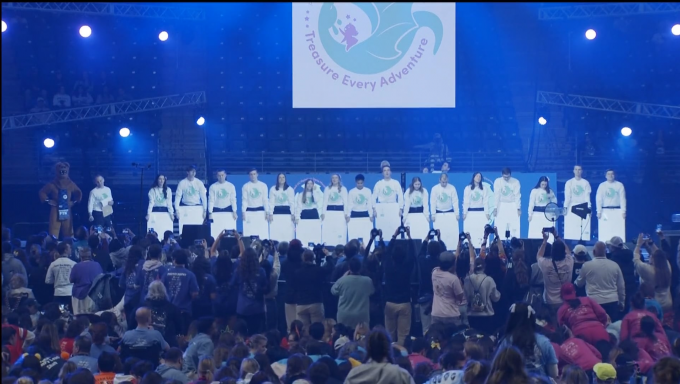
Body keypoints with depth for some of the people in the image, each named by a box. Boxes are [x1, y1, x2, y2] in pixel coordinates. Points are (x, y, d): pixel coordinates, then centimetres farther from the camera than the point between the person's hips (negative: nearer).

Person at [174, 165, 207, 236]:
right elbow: (178, 196, -1)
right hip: (185, 208, -1)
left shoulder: (199, 183, 2)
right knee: (184, 228, -8)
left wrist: (204, 210, 1)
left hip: (197, 208, 1)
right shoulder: (182, 183, 0)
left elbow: (203, 196, 5)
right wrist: (177, 210, -7)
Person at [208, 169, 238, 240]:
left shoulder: (230, 186, 3)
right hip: (216, 212, 0)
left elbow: (233, 200, 5)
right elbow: (211, 200, 1)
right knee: (216, 232, -5)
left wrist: (234, 212, -1)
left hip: (228, 211, 0)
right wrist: (210, 213, -4)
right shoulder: (213, 187, 1)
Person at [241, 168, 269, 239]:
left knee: (263, 234, -5)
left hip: (260, 211, 0)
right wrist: (243, 212, -6)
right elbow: (244, 200, 3)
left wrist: (267, 212, 0)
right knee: (249, 233, -6)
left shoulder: (263, 185, 6)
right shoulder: (245, 186, 5)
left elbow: (265, 199, 7)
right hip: (249, 211, 0)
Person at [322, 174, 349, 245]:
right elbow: (325, 201, 8)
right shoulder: (327, 189, 11)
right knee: (327, 232, -5)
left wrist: (346, 214, -3)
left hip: (340, 212, -1)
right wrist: (323, 213, -1)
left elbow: (345, 202, 5)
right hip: (329, 212, 1)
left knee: (340, 232, -6)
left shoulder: (343, 189, 8)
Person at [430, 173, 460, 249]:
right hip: (439, 213, 0)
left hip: (450, 213, 0)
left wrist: (457, 213, -3)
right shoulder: (435, 188, -7)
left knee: (453, 232, -4)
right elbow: (433, 202, -3)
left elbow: (455, 201, -2)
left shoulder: (452, 188, -6)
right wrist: (433, 214, -5)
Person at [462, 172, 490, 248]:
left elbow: (486, 201, 4)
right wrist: (464, 213, -3)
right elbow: (465, 201, 3)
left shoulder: (484, 189, 6)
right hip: (470, 213, 0)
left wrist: (487, 213, -1)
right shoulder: (468, 188, 5)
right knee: (470, 232, -5)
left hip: (481, 212, 0)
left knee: (482, 232, -6)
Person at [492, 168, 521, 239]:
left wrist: (518, 208, -8)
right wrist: (495, 208, -9)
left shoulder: (516, 182, -7)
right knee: (500, 228, -4)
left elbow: (517, 196, -5)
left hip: (513, 206, 0)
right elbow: (496, 195, -4)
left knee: (515, 228, -6)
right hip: (501, 206, 0)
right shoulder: (498, 181, -5)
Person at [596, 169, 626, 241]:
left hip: (617, 211, 0)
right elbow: (598, 199, 4)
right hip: (605, 210, 0)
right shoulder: (602, 185, 7)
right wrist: (599, 211, -5)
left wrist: (623, 211, -6)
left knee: (618, 230, -7)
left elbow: (622, 199, 2)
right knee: (605, 229, -5)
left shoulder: (619, 185, 6)